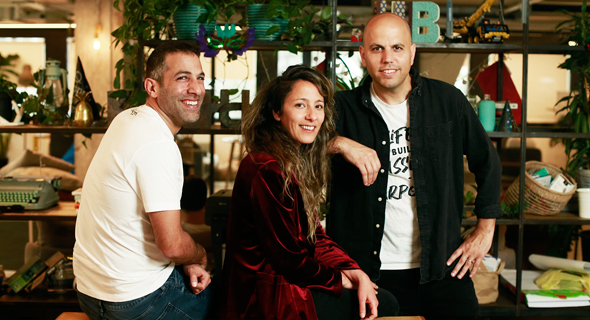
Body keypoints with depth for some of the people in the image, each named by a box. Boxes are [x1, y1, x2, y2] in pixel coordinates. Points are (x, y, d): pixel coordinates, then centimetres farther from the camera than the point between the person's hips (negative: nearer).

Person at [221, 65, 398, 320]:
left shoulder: (299, 162, 8)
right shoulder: (267, 171, -23)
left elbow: (315, 237, 9)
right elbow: (289, 258, -19)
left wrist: (356, 274, -4)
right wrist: (342, 279, -6)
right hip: (268, 299, -9)